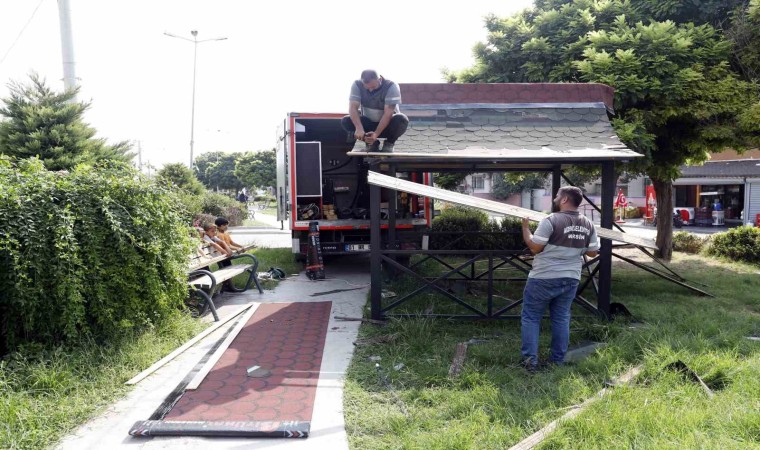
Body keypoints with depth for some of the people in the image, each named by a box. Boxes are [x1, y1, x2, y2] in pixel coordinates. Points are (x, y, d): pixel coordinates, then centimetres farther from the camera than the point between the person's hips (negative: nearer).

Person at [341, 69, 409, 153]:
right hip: (368, 123, 3)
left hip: (387, 124, -2)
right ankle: (372, 143, -3)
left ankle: (389, 143, -4)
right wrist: (359, 128, -41)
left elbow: (388, 113, -28)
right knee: (346, 121, -23)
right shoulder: (357, 85, -14)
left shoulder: (391, 87, -22)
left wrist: (376, 134, -39)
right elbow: (353, 107, -24)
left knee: (401, 119, -34)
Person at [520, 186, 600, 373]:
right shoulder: (588, 225, 3)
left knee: (531, 317, 5)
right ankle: (558, 360, 21)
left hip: (544, 278, -6)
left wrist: (525, 226, -2)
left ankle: (530, 360, 3)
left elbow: (534, 247, -15)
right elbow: (593, 252, 10)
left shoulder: (551, 220, -17)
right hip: (571, 279, 6)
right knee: (561, 318, 15)